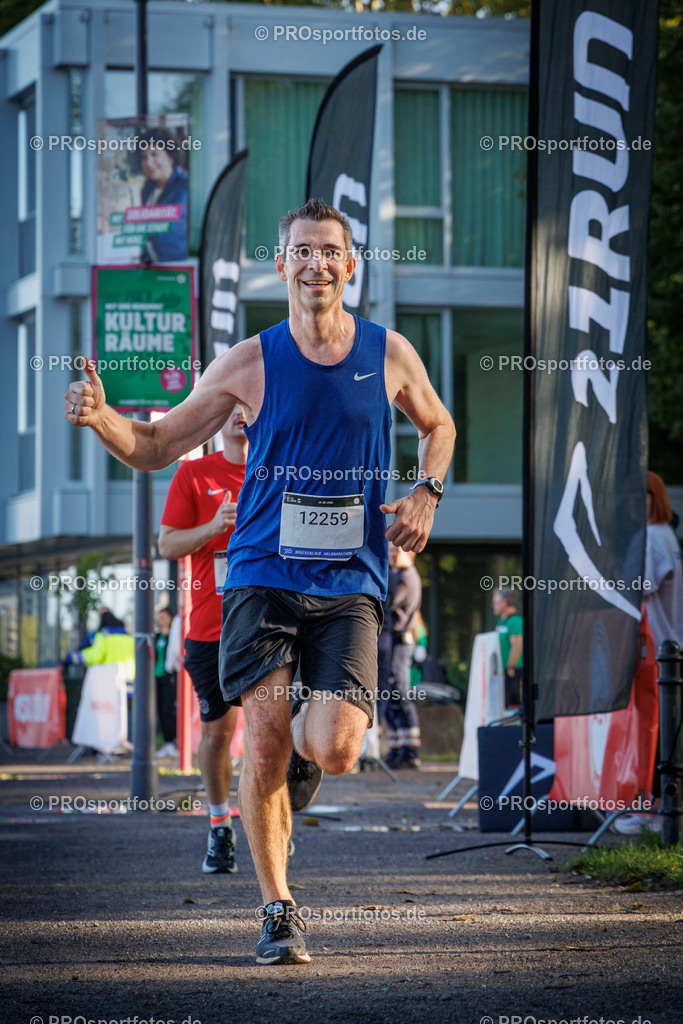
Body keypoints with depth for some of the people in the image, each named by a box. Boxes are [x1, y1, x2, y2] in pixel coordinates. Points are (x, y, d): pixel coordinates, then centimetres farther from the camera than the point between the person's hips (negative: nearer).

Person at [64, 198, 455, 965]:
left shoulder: (390, 356, 5)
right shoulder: (250, 363, 1)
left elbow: (437, 425, 25)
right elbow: (155, 447, 6)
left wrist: (426, 494, 6)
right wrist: (100, 418, -14)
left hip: (350, 584, 1)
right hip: (263, 576, 0)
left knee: (336, 750, -15)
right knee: (263, 750, -9)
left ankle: (306, 737, 24)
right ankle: (277, 910, 8)